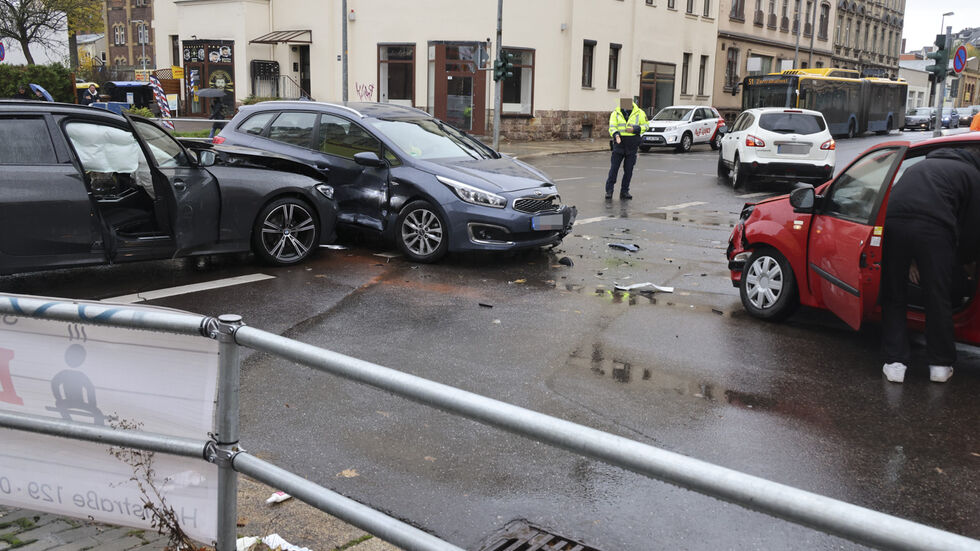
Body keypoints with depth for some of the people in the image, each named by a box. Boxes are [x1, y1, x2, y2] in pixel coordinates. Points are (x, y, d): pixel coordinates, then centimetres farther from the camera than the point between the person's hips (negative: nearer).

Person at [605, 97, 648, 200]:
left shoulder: (639, 113, 1)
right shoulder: (615, 113, 0)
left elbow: (645, 126, 4)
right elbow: (612, 127, -4)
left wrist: (634, 129, -14)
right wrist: (616, 134, -25)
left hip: (632, 147, 1)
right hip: (618, 145, -1)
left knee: (628, 170, 5)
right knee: (614, 168, -3)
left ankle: (624, 192, 14)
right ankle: (609, 190, 4)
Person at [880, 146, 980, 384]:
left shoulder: (921, 165, 37)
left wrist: (910, 260, 36)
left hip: (892, 221, 3)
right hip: (933, 228, -3)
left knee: (894, 298, 16)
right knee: (938, 300, 13)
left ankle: (895, 363, 16)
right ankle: (940, 364, 25)